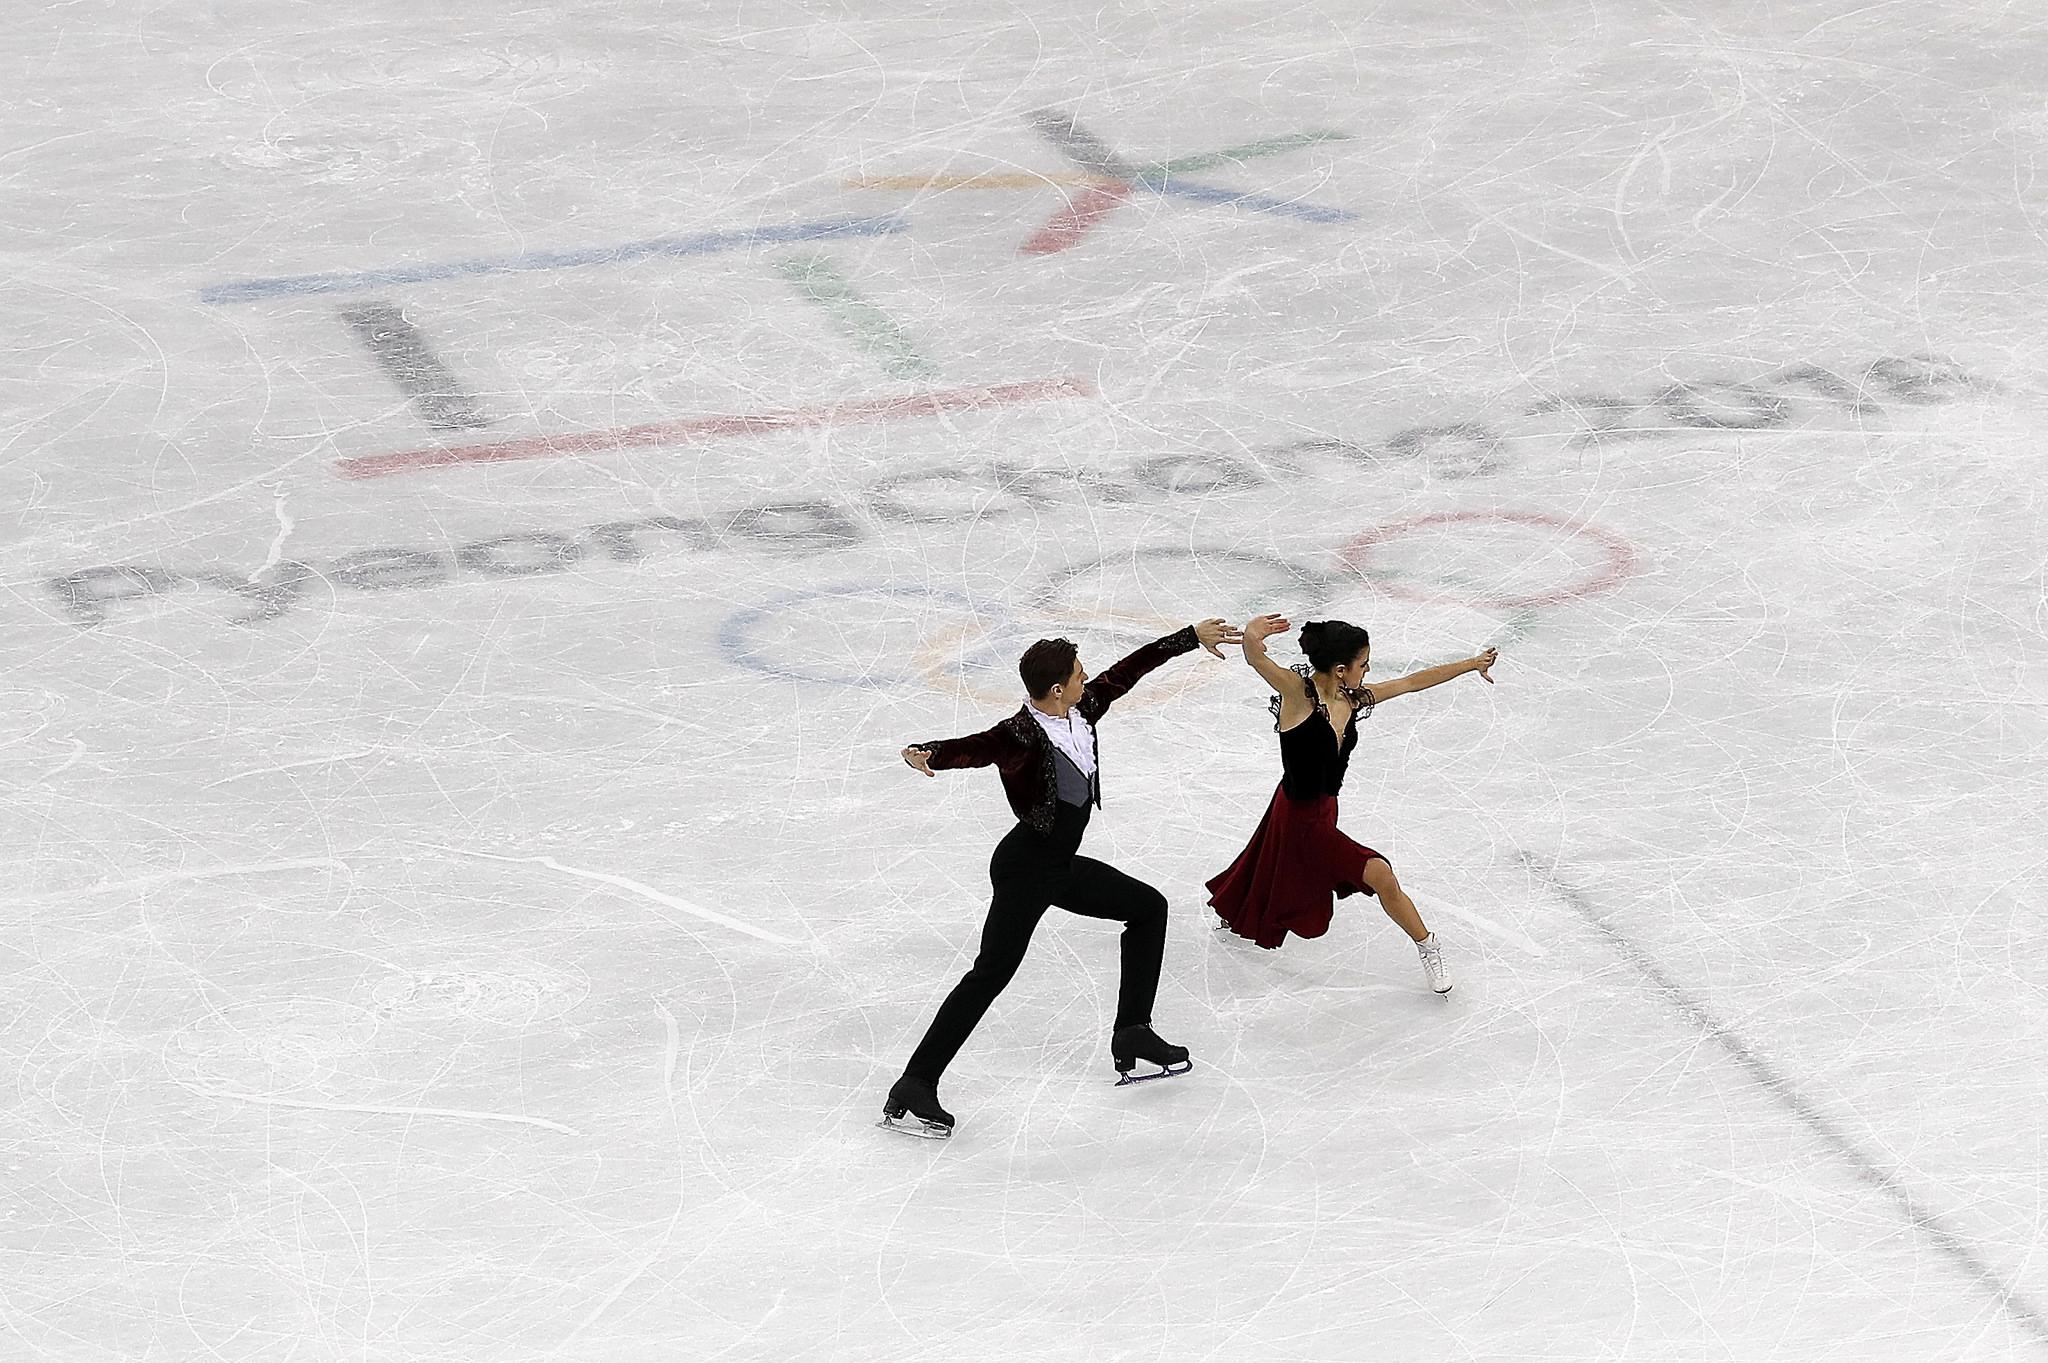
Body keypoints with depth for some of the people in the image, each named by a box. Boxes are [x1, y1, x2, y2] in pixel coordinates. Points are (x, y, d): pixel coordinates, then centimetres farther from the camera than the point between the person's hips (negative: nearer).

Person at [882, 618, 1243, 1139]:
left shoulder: (1083, 710, -1)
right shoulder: (1022, 734, -24)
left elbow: (1128, 671, 10)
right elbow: (974, 748, -40)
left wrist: (1192, 638, 19)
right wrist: (927, 754, -61)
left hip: (1063, 866, 10)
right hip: (1025, 868, -10)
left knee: (1148, 907, 21)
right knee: (991, 974, -14)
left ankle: (1132, 1034, 24)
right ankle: (911, 1091, -15)